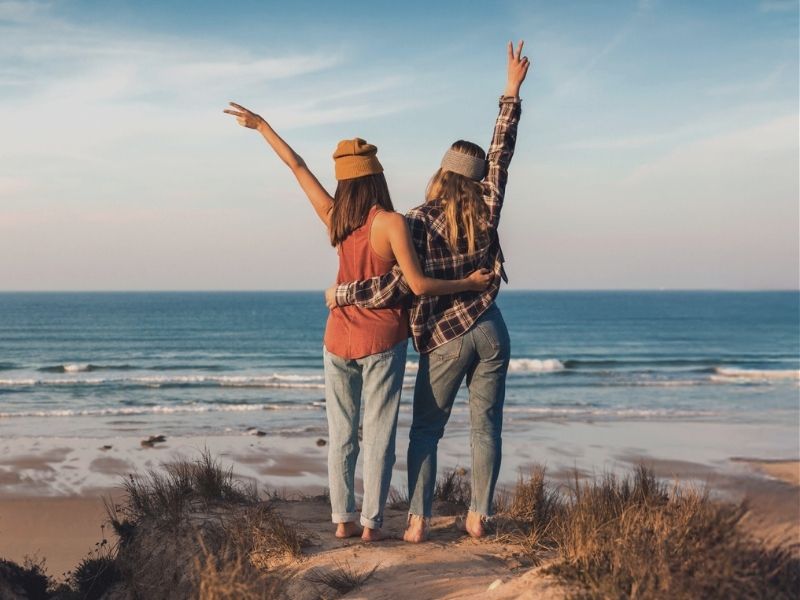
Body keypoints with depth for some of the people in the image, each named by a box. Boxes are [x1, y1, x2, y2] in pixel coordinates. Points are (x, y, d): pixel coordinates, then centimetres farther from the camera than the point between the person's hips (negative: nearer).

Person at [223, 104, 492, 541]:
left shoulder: (333, 218, -2)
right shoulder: (391, 223, -15)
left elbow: (297, 166, 9)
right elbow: (419, 285, -18)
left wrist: (261, 126, 20)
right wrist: (469, 283, -5)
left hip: (339, 339, 4)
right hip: (383, 340, -4)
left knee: (340, 433, 10)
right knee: (378, 434, 3)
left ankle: (343, 519, 11)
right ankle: (372, 522, 3)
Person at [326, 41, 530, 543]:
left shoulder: (419, 223, -12)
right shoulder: (487, 211, -2)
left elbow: (398, 286, -21)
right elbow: (502, 152, 8)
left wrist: (341, 293, -10)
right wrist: (513, 92, 15)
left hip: (445, 340, -3)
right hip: (489, 332, 3)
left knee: (426, 431, 8)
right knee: (486, 427, 10)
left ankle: (419, 521, 2)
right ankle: (479, 517, 11)